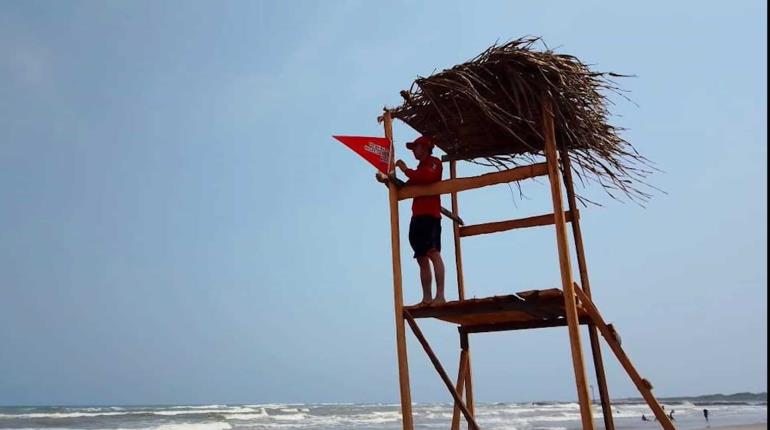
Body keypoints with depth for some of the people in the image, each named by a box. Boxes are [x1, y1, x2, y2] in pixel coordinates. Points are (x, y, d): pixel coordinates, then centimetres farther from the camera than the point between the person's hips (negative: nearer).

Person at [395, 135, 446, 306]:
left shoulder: (434, 162, 4)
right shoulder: (419, 169, 28)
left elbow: (426, 178, -17)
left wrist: (405, 169, -7)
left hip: (429, 216, -9)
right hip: (417, 218, 9)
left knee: (433, 253, -19)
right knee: (422, 259, 4)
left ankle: (440, 296, -25)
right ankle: (426, 298, 4)